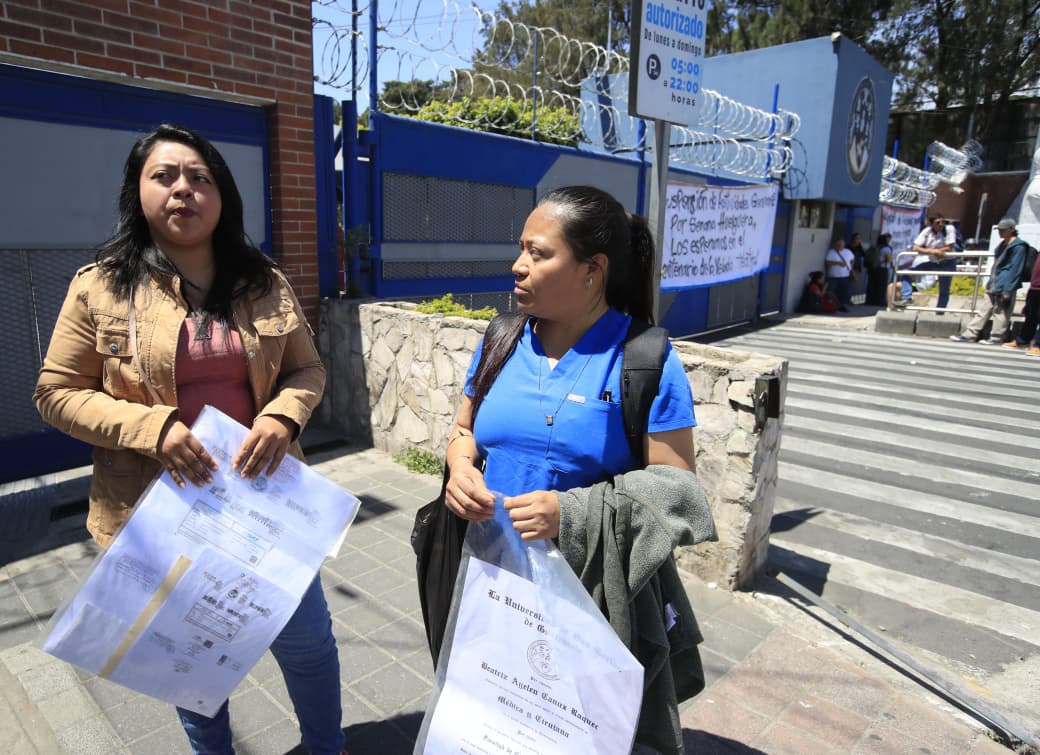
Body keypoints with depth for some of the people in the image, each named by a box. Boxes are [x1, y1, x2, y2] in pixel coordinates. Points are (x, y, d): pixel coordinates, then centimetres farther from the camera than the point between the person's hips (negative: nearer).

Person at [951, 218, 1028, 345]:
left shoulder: (1018, 246, -11)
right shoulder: (1003, 244, 16)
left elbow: (1014, 269, -14)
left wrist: (1007, 290, -16)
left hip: (1005, 286, -9)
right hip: (994, 284, 9)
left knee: (1001, 312, -2)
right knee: (985, 309, 9)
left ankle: (997, 337, 6)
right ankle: (970, 334, 10)